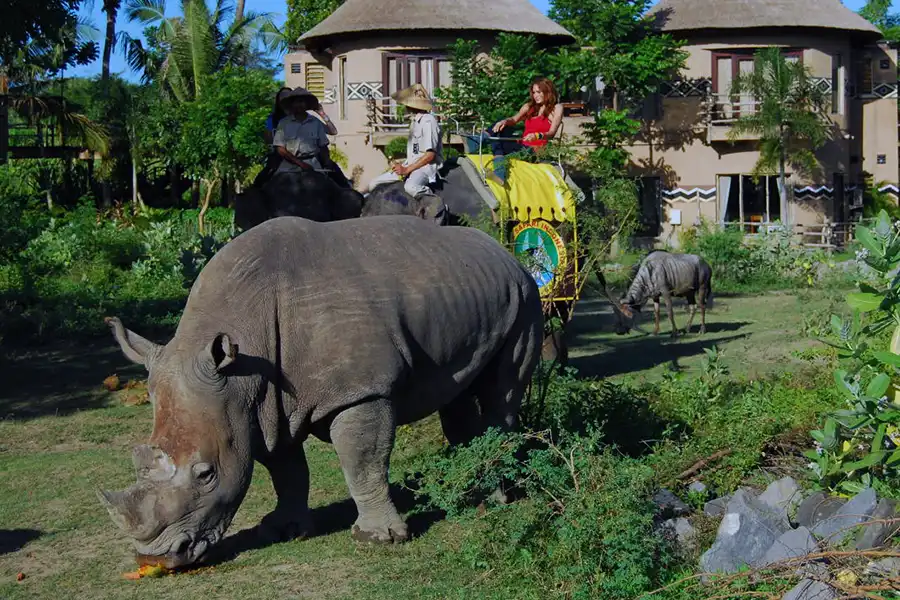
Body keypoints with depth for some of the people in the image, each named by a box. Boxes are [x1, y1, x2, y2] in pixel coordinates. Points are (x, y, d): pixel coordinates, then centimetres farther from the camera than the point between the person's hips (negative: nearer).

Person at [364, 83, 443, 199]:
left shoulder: (428, 121, -14)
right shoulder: (414, 120, 15)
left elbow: (430, 155, -19)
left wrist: (407, 170, -19)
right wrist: (403, 166, 6)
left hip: (426, 166, -9)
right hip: (410, 166, 10)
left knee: (410, 187, -41)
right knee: (373, 184, 3)